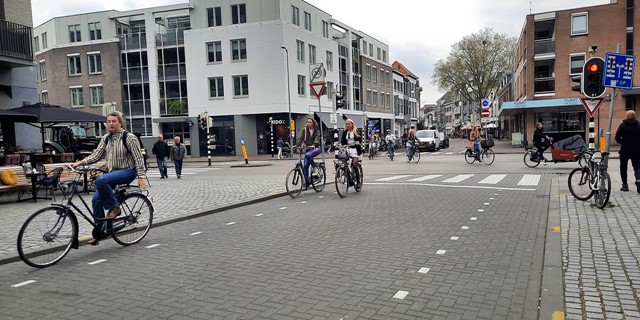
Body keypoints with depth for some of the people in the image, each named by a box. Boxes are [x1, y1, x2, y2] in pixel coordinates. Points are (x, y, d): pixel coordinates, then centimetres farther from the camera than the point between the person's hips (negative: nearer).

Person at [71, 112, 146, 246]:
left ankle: (114, 207, -11)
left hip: (127, 171, -6)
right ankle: (98, 233, 8)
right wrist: (80, 162, -6)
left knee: (100, 180, -32)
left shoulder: (129, 138, -9)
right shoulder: (106, 139, 9)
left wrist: (141, 177, -16)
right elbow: (96, 155, 8)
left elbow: (138, 158, -11)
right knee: (96, 199, -5)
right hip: (112, 171, 7)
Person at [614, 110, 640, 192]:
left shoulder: (623, 125, -6)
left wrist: (623, 143, 5)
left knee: (623, 168, 10)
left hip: (625, 150, -1)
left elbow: (617, 137, -12)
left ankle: (625, 185, 10)